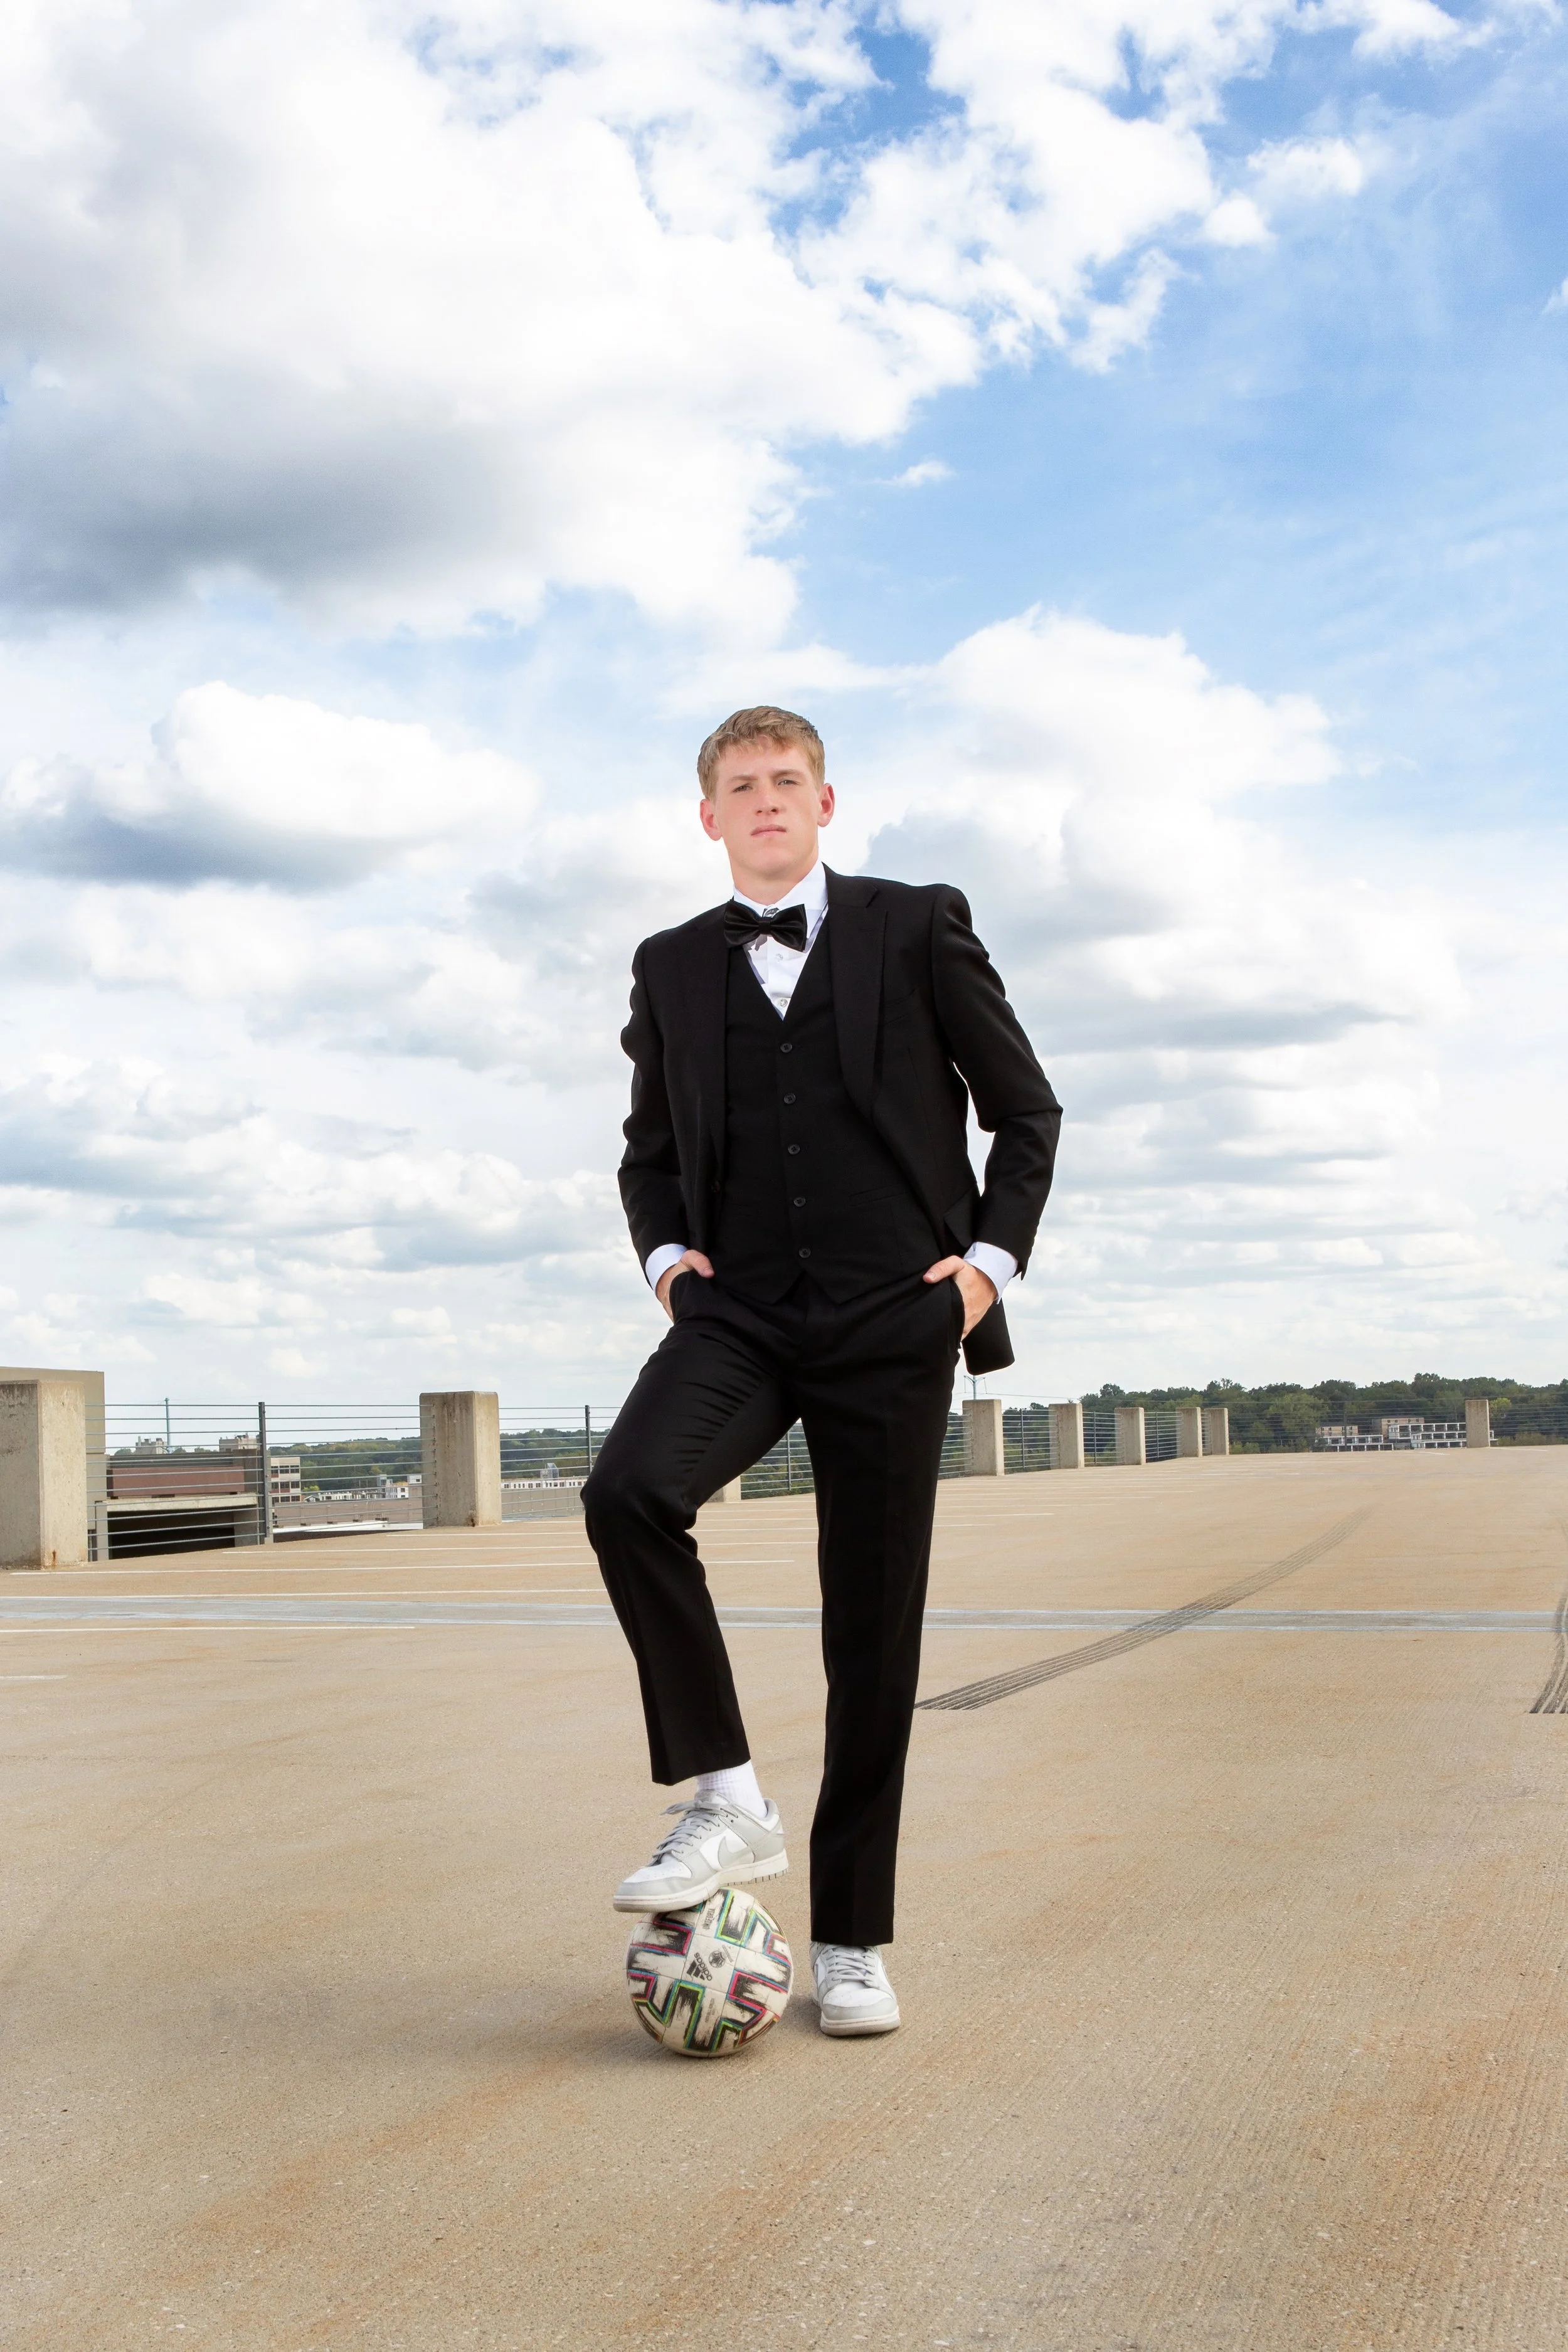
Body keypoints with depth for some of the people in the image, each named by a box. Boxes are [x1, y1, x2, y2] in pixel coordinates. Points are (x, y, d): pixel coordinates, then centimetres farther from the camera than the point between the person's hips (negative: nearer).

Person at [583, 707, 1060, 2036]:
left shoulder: (917, 930, 7)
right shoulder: (674, 968, 15)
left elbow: (1027, 1112, 10)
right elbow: (650, 1149, 26)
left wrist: (994, 1256, -3)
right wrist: (666, 1253, 6)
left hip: (894, 1319, -2)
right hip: (741, 1313, 2)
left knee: (874, 1634, 1)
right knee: (628, 1492, -28)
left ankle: (852, 1940, 13)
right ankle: (725, 1799, -14)